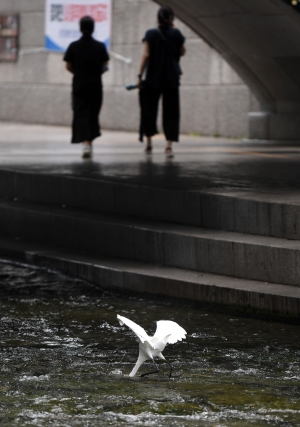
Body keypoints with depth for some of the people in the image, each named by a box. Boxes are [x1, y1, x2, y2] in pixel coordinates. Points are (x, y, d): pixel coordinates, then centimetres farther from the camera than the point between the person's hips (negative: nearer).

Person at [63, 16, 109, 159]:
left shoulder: (74, 46, -5)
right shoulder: (100, 46, -4)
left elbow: (68, 66, -2)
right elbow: (105, 66, -1)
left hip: (79, 85, -1)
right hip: (95, 86, 1)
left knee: (81, 114, -3)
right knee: (93, 114, 15)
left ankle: (85, 143, -22)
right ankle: (89, 143, 25)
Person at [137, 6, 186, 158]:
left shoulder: (151, 34, -4)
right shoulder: (176, 34, -2)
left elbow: (146, 55, -10)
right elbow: (182, 52, 11)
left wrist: (140, 75, -7)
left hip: (153, 78, 0)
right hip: (171, 79, 0)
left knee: (149, 109, 13)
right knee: (170, 112, 3)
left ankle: (149, 143, 18)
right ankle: (169, 145, -9)